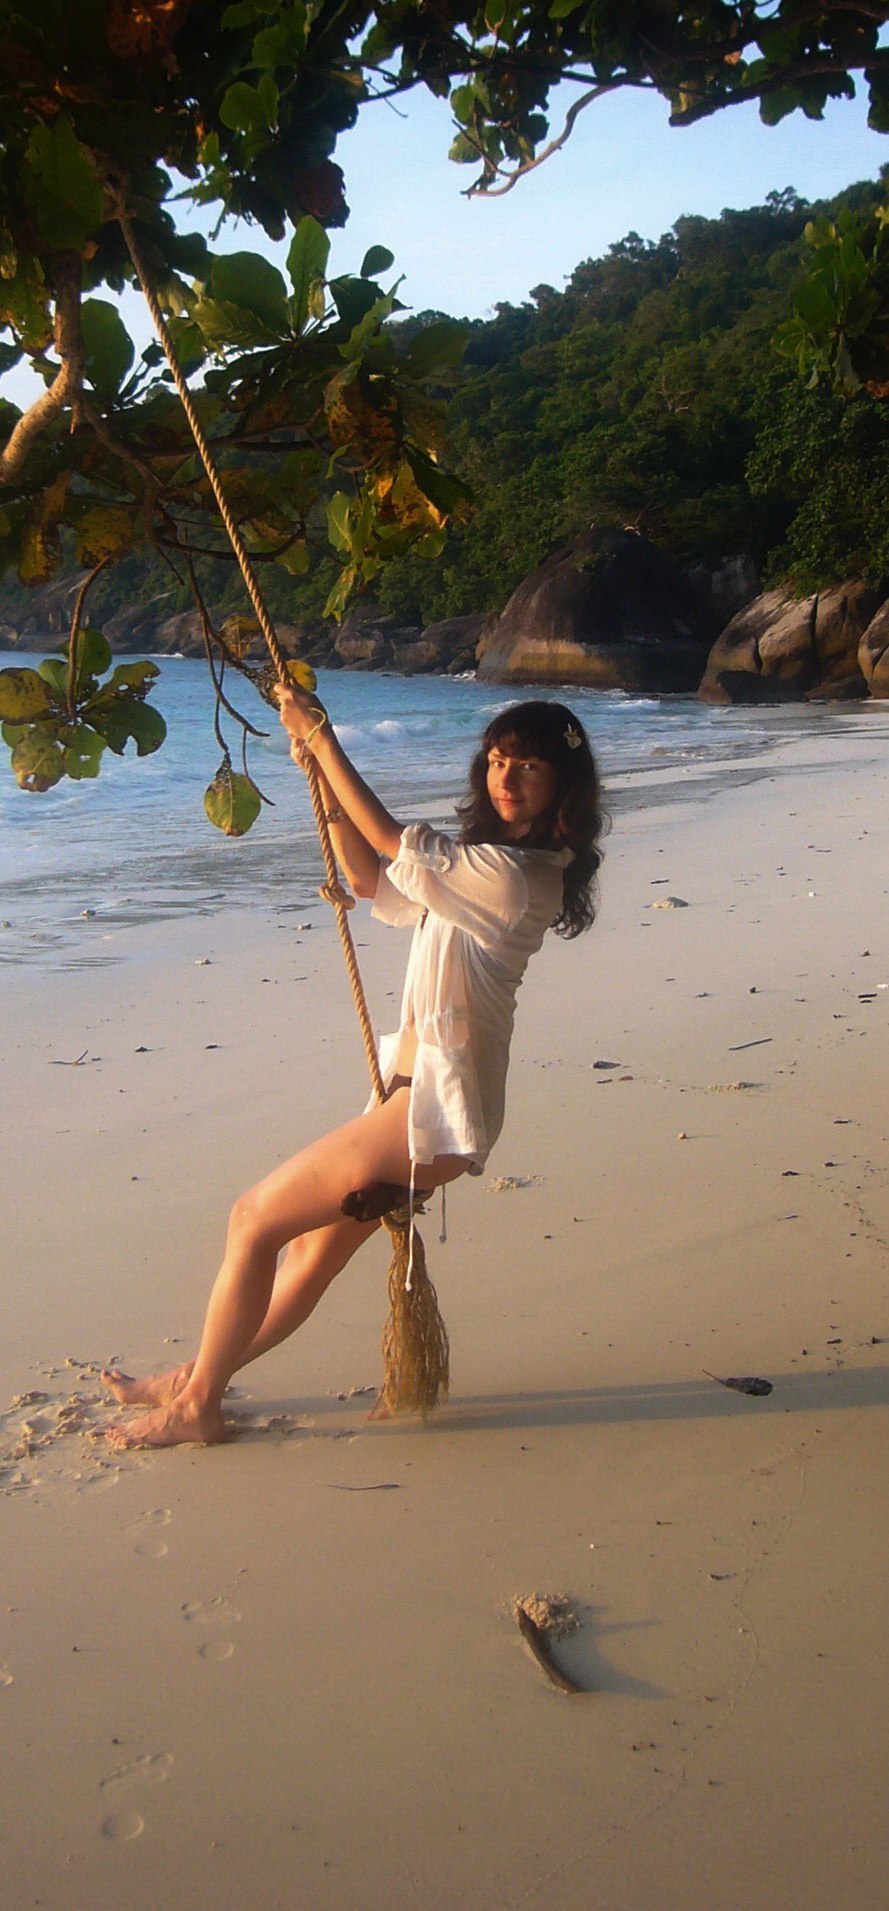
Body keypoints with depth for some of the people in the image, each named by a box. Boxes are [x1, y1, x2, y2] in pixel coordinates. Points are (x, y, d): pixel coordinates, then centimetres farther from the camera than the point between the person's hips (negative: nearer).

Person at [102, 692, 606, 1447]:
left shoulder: (512, 874, -18)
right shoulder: (488, 863, 13)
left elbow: (390, 839, -15)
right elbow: (371, 879, 17)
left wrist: (322, 736, -6)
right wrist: (326, 780, 6)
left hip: (435, 1109, -10)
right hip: (425, 1097, 10)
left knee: (254, 1219, -1)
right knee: (317, 1250, 19)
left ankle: (196, 1403, 13)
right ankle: (199, 1377, 32)